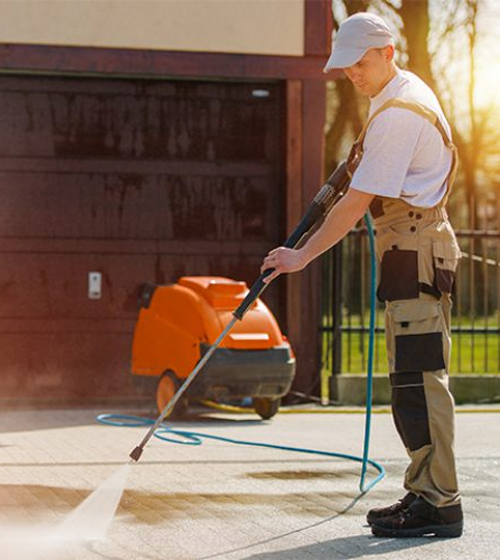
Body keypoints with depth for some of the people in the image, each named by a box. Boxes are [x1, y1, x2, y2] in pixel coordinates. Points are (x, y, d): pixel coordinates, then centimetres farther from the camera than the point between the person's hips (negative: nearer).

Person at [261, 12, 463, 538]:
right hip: (414, 251, 11)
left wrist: (303, 255, -16)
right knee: (414, 377, 10)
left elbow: (358, 202, -20)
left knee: (419, 377, -12)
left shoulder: (398, 114, -17)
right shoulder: (409, 92, 16)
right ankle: (425, 491, 14)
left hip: (416, 252, -11)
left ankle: (439, 502, -12)